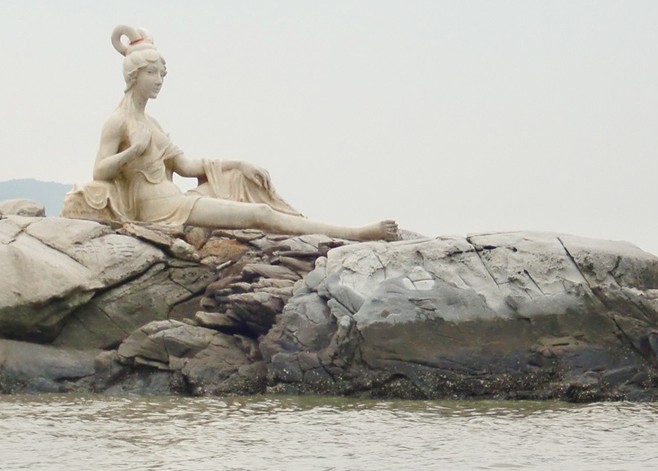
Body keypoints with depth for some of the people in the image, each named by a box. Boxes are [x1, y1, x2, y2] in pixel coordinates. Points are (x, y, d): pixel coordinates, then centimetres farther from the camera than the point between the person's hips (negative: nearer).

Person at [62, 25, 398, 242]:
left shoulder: (148, 122, 20)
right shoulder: (118, 122, -5)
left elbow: (184, 165, 16)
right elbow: (99, 172, -12)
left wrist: (238, 165, 11)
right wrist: (133, 151, -27)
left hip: (172, 199, 10)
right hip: (156, 205, -9)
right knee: (257, 214, -15)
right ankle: (354, 235, -19)